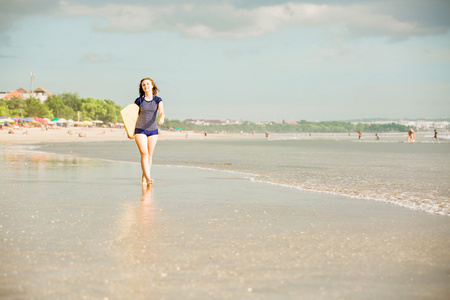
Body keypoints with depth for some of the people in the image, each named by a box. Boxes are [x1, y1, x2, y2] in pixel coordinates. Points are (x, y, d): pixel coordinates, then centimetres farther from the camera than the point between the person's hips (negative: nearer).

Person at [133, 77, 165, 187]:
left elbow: (161, 112, -11)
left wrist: (161, 118, -35)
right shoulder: (139, 101, 1)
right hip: (140, 130, -2)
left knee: (150, 154, 4)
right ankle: (148, 178, -23)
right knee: (144, 154, -14)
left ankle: (144, 178, 15)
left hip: (153, 130, 2)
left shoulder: (158, 100, 3)